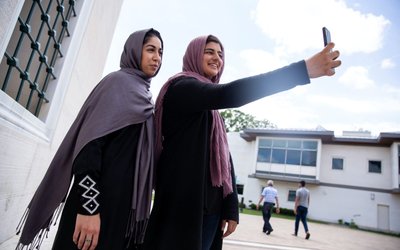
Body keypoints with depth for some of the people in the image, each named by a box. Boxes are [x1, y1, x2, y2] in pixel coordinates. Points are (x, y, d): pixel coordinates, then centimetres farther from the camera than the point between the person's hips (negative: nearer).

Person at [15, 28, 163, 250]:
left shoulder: (143, 95, 16)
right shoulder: (117, 82, -6)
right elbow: (89, 142, -19)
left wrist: (140, 209, 17)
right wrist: (88, 206, -26)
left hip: (128, 205, 8)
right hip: (102, 200, -8)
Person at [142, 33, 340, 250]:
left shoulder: (211, 108, 19)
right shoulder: (181, 87, -6)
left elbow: (223, 158, 13)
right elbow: (230, 94, -26)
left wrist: (231, 208, 6)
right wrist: (305, 69, -29)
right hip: (184, 205, -8)